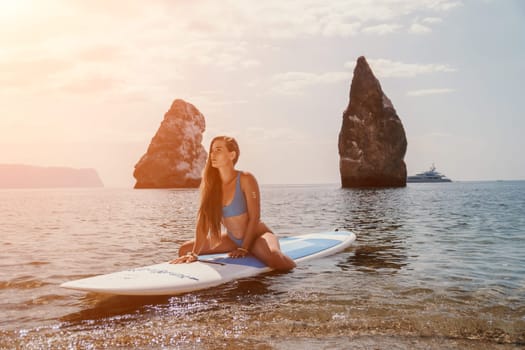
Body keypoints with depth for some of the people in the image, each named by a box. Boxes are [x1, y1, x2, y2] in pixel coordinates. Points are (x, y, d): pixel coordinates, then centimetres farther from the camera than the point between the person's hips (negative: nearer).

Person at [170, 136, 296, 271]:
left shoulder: (246, 179, -18)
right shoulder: (209, 183, -5)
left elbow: (254, 218, -16)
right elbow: (203, 220, -11)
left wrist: (244, 249, -20)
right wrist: (194, 253, -21)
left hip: (257, 235, -5)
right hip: (232, 239, 5)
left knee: (274, 258, -36)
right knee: (184, 250, 0)